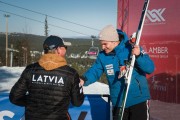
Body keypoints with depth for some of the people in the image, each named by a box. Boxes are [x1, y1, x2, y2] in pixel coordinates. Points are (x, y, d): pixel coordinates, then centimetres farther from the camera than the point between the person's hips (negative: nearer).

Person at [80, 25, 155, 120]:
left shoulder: (132, 49, -13)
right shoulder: (102, 56, 1)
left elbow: (150, 69, -15)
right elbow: (94, 71, 2)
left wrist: (139, 56, -32)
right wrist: (84, 79, -18)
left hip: (138, 100, -4)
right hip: (118, 102, 4)